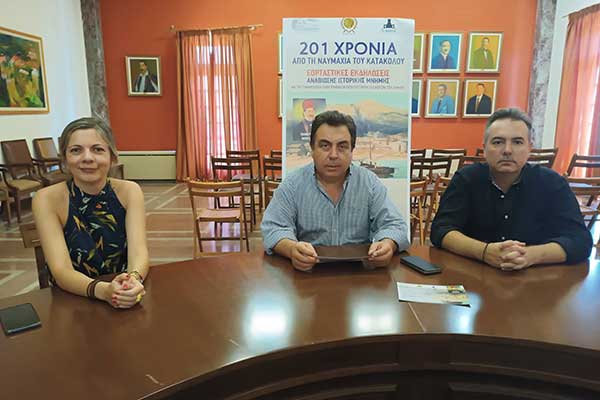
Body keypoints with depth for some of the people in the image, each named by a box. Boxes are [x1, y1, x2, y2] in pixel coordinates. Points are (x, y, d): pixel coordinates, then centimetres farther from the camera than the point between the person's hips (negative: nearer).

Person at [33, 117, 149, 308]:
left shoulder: (129, 191, -5)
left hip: (125, 302, 0)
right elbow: (61, 270, -17)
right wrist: (103, 290, -34)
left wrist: (133, 280, -34)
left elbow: (138, 251, -13)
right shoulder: (47, 199, -9)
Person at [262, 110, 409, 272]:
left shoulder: (370, 183, 3)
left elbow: (394, 225, 0)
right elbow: (273, 229, -8)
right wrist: (292, 249, -31)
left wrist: (388, 245, -25)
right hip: (307, 272, -3)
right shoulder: (292, 185, -2)